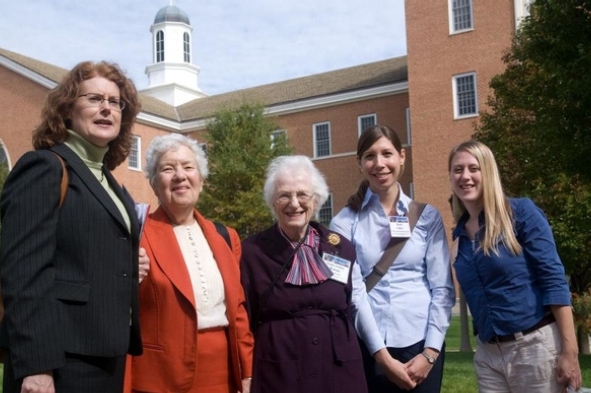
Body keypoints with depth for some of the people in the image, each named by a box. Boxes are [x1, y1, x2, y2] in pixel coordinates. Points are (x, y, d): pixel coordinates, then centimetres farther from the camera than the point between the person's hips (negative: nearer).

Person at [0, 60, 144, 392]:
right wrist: (35, 365, -22)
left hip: (108, 356, 8)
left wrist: (134, 272, 4)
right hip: (62, 359, -8)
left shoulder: (112, 186, 18)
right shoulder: (44, 168, -7)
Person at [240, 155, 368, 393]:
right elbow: (243, 322, -2)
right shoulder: (252, 252, -5)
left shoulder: (341, 249, 3)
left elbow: (349, 313, 10)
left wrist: (351, 367, 12)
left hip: (339, 372, 3)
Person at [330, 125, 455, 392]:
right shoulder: (345, 222, 0)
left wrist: (431, 351, -6)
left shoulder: (428, 216, 4)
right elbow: (352, 292, -5)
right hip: (368, 347, -1)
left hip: (421, 343, 1)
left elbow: (443, 288, 2)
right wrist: (383, 356, -10)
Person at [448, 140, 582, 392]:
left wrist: (569, 351, -15)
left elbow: (553, 279, -11)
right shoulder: (460, 233, 7)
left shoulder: (521, 212, -7)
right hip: (488, 354, 5)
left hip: (536, 346, -5)